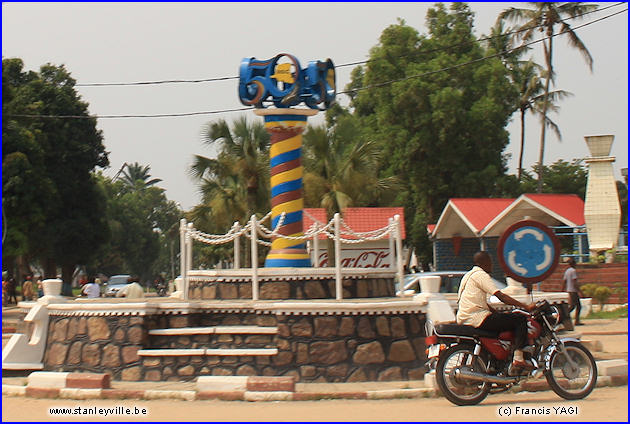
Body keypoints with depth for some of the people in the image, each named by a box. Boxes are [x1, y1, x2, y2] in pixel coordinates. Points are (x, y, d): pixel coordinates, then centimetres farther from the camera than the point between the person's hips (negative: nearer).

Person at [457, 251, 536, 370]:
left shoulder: (469, 275, 22)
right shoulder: (480, 275, -8)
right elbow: (501, 296, -16)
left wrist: (497, 312, 20)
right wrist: (526, 306, -15)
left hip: (464, 319, 10)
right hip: (477, 318, -10)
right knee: (520, 319, -8)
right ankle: (518, 358, -17)